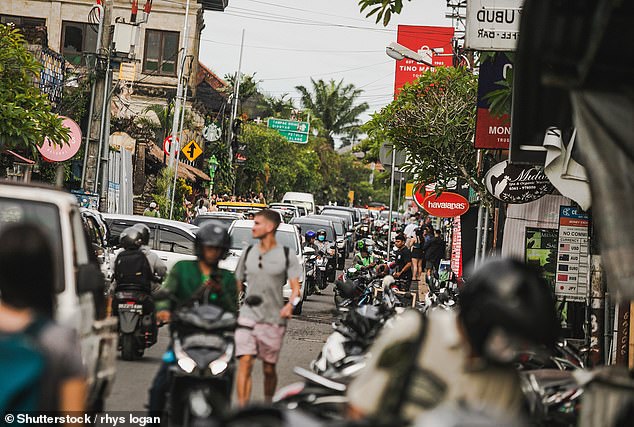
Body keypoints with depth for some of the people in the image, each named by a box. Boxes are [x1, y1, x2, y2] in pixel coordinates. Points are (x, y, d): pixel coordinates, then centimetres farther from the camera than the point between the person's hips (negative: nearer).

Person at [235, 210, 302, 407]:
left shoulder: (287, 256, 0)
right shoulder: (248, 253, 11)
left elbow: (295, 288, -7)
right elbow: (237, 283, 19)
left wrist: (291, 304, -26)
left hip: (274, 320, -2)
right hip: (248, 315, 2)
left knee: (269, 369, 9)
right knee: (245, 363, -14)